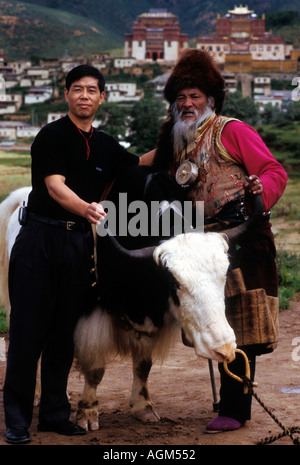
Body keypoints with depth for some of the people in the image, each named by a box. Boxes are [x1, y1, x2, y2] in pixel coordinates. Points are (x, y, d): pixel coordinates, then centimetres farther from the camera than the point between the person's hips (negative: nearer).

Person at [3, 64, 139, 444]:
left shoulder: (105, 146, 13)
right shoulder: (52, 136, -6)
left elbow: (141, 165, 28)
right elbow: (55, 186, -19)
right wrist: (86, 209, -36)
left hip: (80, 242, 5)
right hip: (41, 238, -5)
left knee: (64, 333, 9)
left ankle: (54, 413, 19)